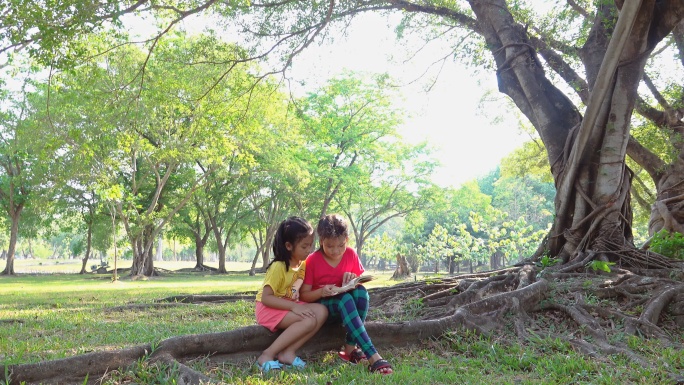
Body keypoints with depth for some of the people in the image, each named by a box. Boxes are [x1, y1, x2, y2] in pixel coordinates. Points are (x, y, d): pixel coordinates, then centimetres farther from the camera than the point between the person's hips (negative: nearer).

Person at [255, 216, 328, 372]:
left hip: (288, 306, 8)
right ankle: (267, 355, -23)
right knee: (309, 321, -28)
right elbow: (266, 298, -24)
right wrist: (294, 307, -30)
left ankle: (288, 352, -21)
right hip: (269, 308, -7)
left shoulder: (302, 264, 2)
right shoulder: (279, 267, -20)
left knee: (321, 311, -16)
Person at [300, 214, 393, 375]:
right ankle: (373, 356, -46)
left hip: (347, 304, 4)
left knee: (361, 291, -30)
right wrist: (321, 292, -29)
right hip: (322, 305, -4)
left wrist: (354, 278, -15)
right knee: (346, 299, -37)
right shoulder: (312, 260, -12)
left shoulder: (351, 254, -3)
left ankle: (350, 348, -24)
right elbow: (304, 295, -9)